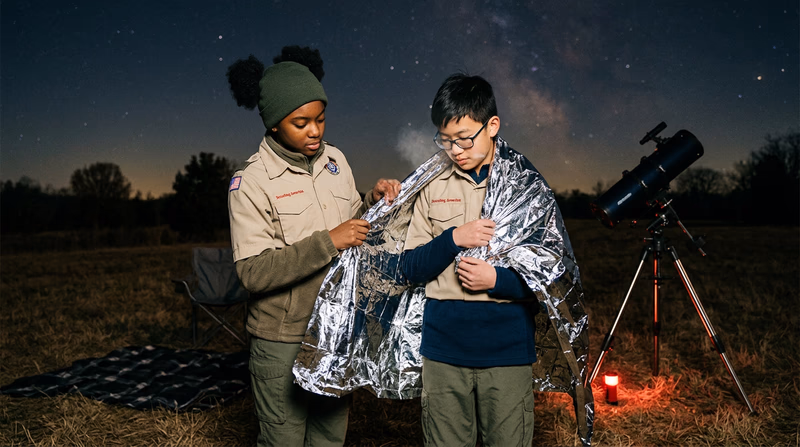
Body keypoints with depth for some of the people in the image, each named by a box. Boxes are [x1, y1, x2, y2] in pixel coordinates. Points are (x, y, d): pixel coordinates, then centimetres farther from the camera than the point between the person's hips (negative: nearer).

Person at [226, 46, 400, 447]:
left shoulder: (334, 160, 3)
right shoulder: (251, 182, -13)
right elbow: (253, 271, -20)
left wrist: (373, 202, -6)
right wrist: (327, 242, -26)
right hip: (283, 339, -5)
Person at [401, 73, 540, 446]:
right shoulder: (433, 187, 5)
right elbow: (411, 267, 4)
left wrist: (498, 279, -15)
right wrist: (453, 238, -13)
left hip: (507, 348, -2)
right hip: (443, 348, 2)